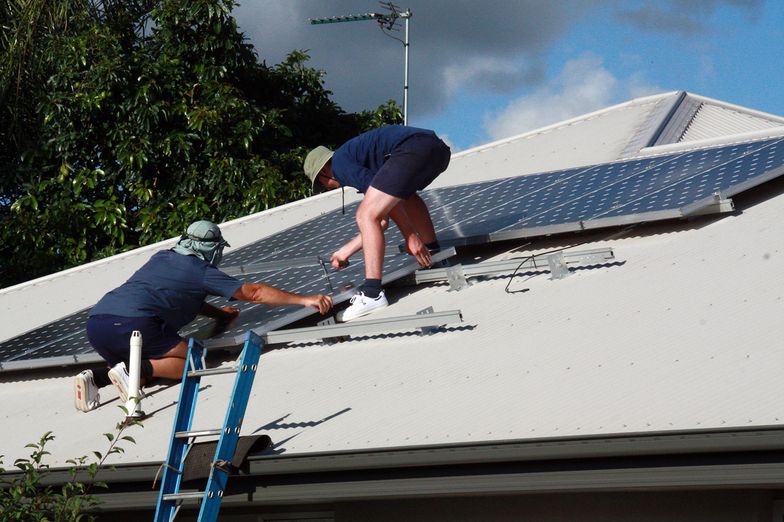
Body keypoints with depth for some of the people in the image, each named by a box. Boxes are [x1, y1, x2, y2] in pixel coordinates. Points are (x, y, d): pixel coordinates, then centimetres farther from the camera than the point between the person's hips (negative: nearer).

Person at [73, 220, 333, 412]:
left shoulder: (161, 258, 27)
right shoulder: (203, 272, 9)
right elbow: (253, 292, 9)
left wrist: (218, 313, 49)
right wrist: (304, 300, 11)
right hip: (132, 322, -7)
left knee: (144, 369, 27)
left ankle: (96, 377, 0)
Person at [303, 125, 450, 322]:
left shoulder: (339, 162, 10)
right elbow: (382, 221, 38)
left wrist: (411, 235, 3)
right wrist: (346, 250, 44)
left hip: (411, 148, -9)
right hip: (440, 149, 10)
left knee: (366, 215, -5)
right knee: (405, 195, 39)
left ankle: (372, 294, -11)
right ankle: (432, 252, 38)